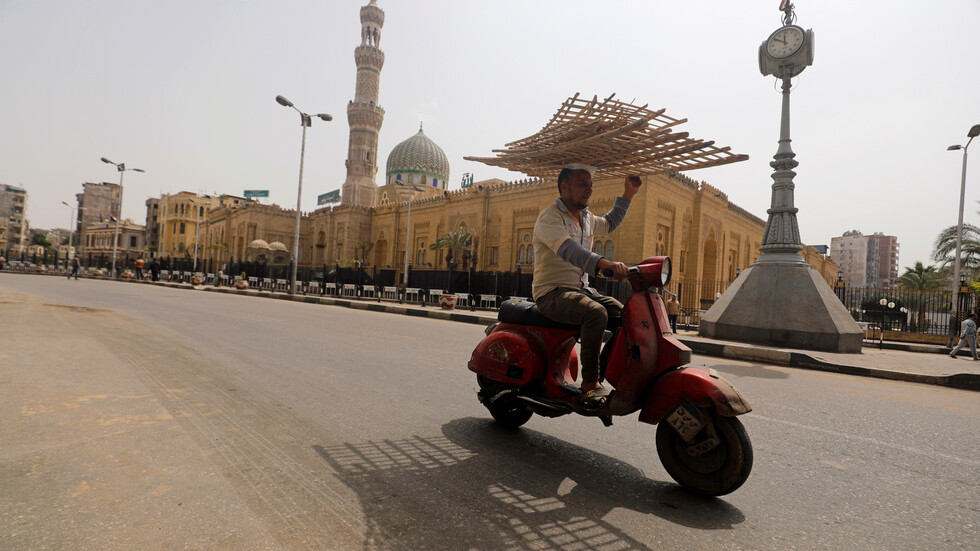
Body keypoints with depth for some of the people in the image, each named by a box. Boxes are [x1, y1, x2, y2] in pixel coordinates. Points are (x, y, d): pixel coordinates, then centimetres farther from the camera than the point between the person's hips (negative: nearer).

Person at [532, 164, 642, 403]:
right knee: (596, 313, -33)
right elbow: (567, 249, -33)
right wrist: (603, 263, -49)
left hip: (580, 289, 9)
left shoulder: (586, 218, 16)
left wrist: (628, 194, 29)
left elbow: (608, 223, 38)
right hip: (552, 293, -9)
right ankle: (590, 383, -26)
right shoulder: (550, 217, -13)